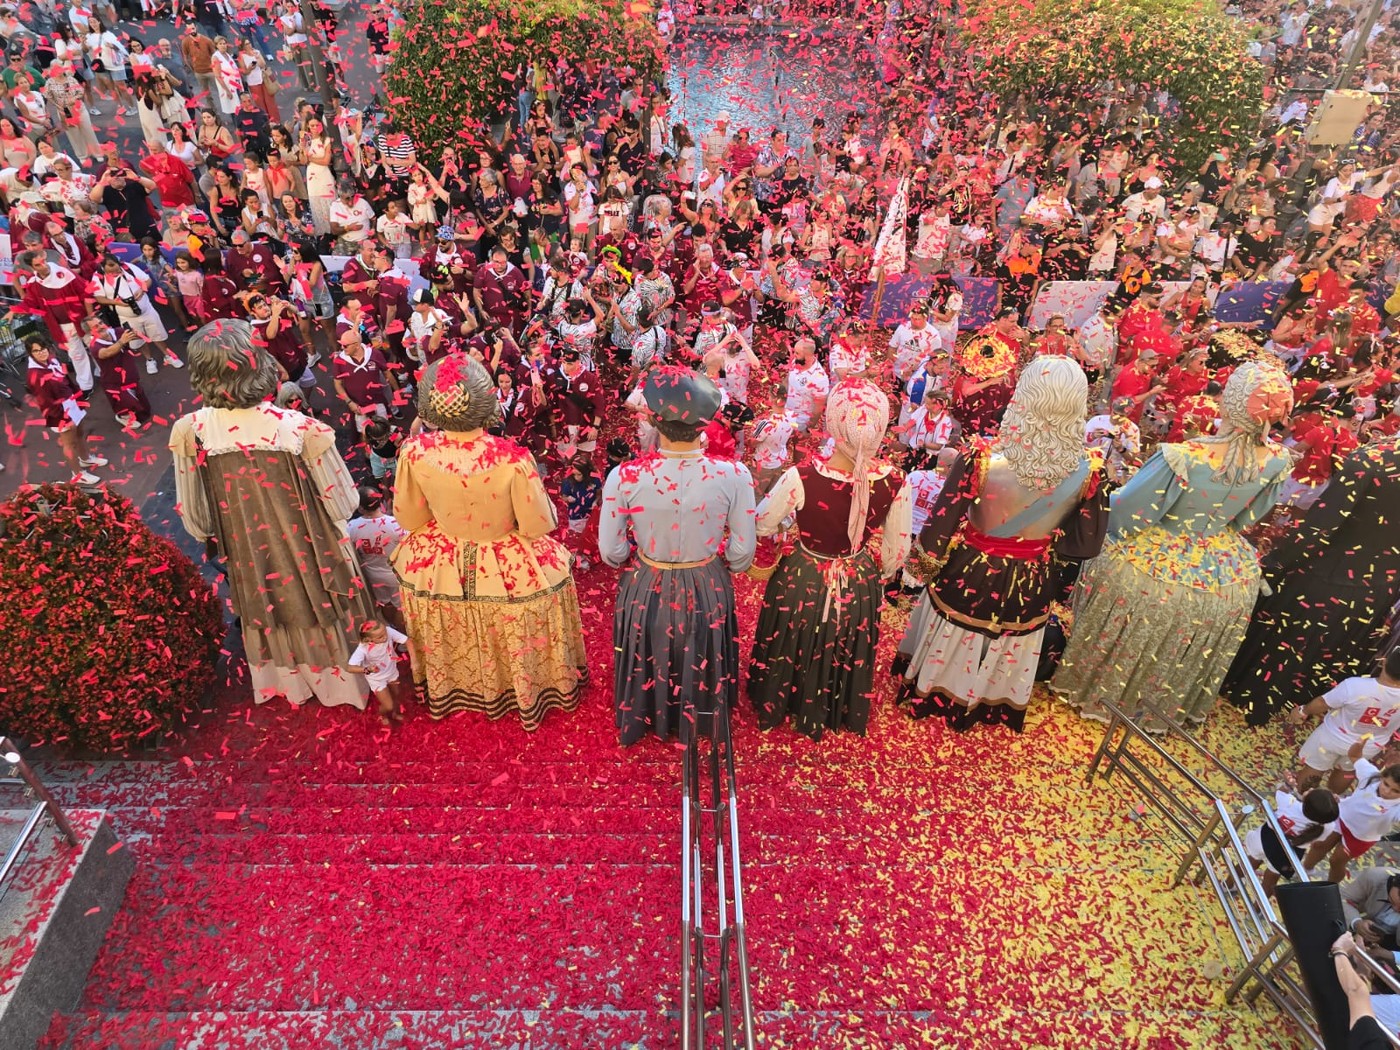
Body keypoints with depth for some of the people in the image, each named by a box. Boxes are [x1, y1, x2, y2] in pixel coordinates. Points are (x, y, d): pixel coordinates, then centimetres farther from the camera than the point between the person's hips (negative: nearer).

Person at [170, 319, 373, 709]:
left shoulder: (190, 432, -21)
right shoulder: (301, 430, -30)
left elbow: (196, 521, -10)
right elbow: (343, 506, -19)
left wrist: (218, 536, 14)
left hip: (250, 559, 3)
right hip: (312, 555, -2)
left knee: (269, 614, 31)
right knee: (321, 612, 26)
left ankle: (290, 684, 56)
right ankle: (341, 681, 50)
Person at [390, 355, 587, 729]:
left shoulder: (415, 452, -24)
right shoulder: (512, 459, -33)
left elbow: (409, 518, -8)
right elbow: (538, 526, -21)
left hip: (439, 567, 3)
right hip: (509, 570, -2)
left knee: (452, 650, 31)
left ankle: (452, 690, 60)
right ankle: (525, 692, 50)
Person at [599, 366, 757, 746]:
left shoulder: (625, 477, -26)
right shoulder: (733, 475, -24)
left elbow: (611, 553, -13)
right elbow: (742, 554, -13)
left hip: (647, 591, 0)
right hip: (708, 592, 1)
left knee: (651, 662, 29)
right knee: (703, 662, 30)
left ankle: (650, 719, 56)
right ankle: (701, 719, 57)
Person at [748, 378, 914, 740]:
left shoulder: (801, 478, -32)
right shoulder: (895, 483, -23)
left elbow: (762, 525, -13)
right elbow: (897, 550, -8)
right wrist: (877, 578, 13)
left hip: (803, 584, -2)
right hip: (859, 586, 2)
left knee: (793, 652, 28)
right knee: (849, 659, 31)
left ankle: (778, 707, 56)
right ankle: (841, 714, 58)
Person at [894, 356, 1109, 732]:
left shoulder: (982, 459, -33)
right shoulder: (1088, 470, -22)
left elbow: (934, 539, -26)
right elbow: (1086, 544, -8)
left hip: (969, 575, -2)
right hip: (1031, 584, 2)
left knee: (952, 644, 28)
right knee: (1007, 653, 31)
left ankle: (930, 697, 53)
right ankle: (994, 705, 56)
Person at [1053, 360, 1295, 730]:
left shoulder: (1183, 459, -37)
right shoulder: (1277, 462, -20)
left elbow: (1127, 513, -25)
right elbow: (1248, 517, -2)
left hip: (1151, 567, -4)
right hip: (1225, 579, 4)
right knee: (1181, 653, 29)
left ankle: (1099, 695, 47)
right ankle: (1159, 707, 54)